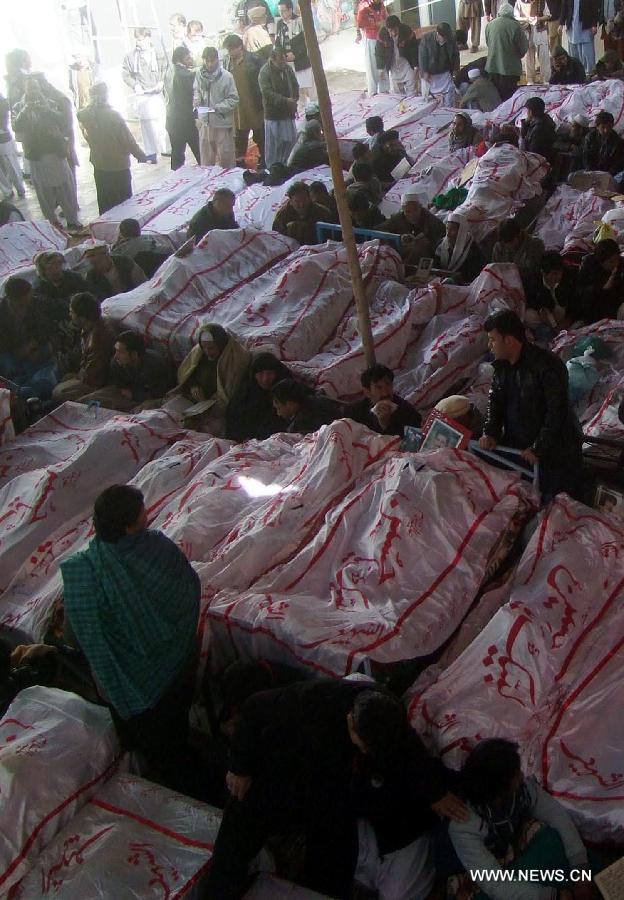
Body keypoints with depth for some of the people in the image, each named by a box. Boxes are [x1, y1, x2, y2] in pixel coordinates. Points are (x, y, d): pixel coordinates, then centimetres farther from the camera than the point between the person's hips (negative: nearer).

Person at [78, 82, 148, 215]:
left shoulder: (84, 115, -8)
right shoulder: (113, 115, -22)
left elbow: (87, 137, 6)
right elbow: (128, 140, -16)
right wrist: (141, 156, -2)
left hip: (99, 165, 5)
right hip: (119, 165, -5)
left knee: (105, 203, 18)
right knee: (123, 203, 9)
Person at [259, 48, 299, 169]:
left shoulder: (287, 69, 6)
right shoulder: (265, 72, -13)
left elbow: (295, 86, 16)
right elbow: (267, 92, -20)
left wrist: (294, 100, -2)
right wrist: (285, 100, -25)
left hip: (288, 112, 6)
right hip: (273, 113, -6)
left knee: (291, 139, 9)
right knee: (273, 142, -2)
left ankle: (282, 163, 27)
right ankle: (271, 167, 10)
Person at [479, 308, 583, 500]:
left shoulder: (548, 366, -21)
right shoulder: (502, 365, 5)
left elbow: (556, 412, -22)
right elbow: (495, 400, 10)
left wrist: (538, 449, -21)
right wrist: (490, 433, -6)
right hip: (516, 448, 7)